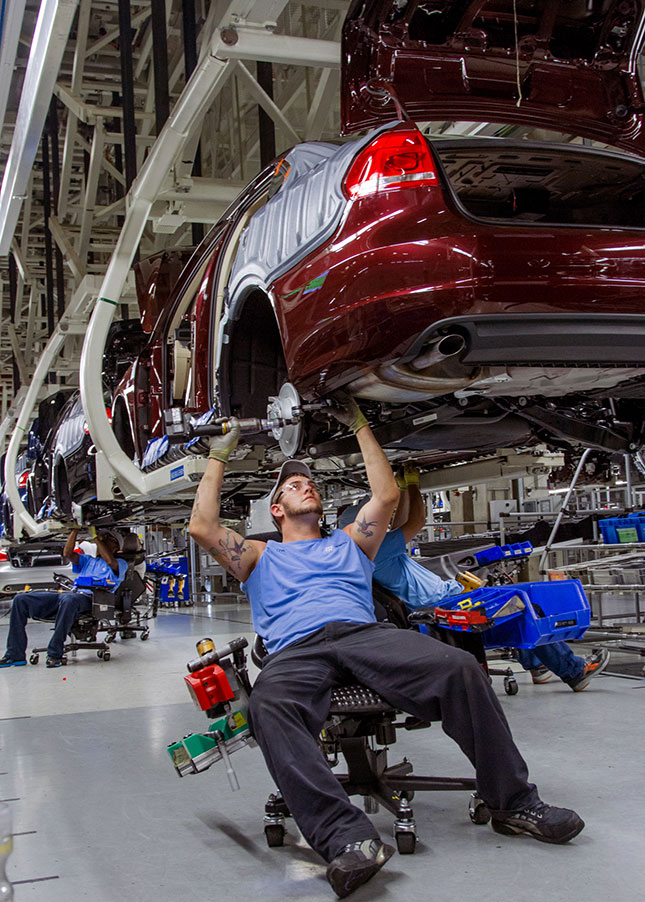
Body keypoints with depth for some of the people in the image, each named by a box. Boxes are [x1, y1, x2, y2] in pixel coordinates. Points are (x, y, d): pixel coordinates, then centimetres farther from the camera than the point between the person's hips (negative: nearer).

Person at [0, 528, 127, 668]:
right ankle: (15, 654, -15)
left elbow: (110, 562, -8)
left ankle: (54, 654, -39)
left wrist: (96, 537, -1)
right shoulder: (88, 560, 35)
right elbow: (67, 554, 20)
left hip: (90, 597, -7)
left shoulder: (120, 564, 16)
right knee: (21, 599, -9)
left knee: (69, 600, -44)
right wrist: (75, 529, 17)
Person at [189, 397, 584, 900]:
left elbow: (387, 496, 21)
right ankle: (347, 839, -48)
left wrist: (359, 425, 25)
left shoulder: (349, 543, 34)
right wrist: (219, 456, 22)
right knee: (268, 707, -40)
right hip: (295, 650, -1)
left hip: (363, 633, 2)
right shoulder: (261, 556, 30)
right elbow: (203, 528, 16)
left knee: (459, 668, -28)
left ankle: (513, 803, -16)